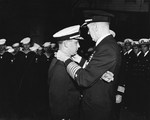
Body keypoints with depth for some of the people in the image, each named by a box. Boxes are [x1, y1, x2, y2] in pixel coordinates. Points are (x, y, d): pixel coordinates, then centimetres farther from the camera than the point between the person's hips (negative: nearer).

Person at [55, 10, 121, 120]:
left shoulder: (107, 48, -26)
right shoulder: (109, 43, 6)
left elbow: (84, 79, -28)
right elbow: (90, 66, 9)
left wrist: (66, 59, -16)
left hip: (97, 110, -9)